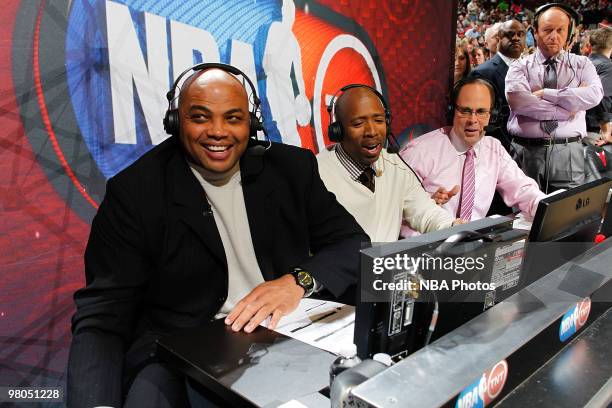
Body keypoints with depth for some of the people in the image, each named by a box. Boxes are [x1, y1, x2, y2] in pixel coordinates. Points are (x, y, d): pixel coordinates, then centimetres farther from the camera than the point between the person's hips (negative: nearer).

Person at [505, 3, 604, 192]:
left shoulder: (582, 64, 12)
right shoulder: (520, 67, 6)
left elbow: (594, 94, -9)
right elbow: (516, 99, -14)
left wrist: (545, 93, -11)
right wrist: (567, 107, -9)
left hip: (568, 153, 1)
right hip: (526, 151, -1)